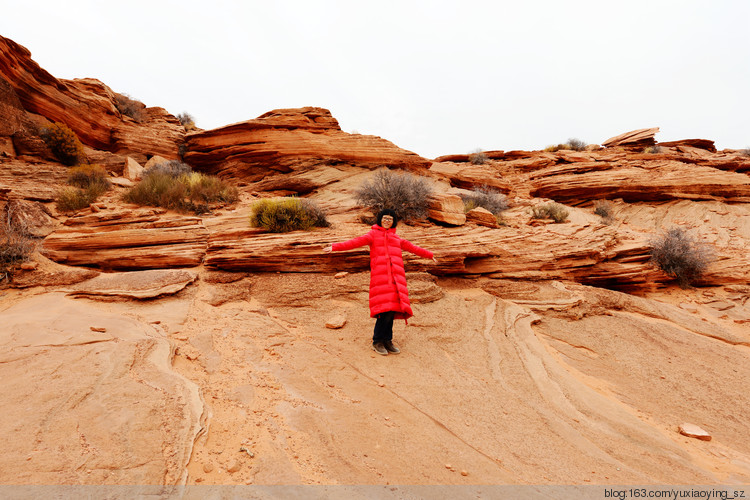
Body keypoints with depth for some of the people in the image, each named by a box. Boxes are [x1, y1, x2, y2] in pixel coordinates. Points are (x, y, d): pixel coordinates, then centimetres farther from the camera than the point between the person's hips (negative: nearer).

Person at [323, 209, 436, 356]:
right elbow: (356, 242, -3)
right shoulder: (373, 234, 11)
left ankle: (387, 341, 12)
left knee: (392, 308, -1)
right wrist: (334, 247, -16)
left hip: (395, 276, 5)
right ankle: (377, 342, 1)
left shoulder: (396, 238, 25)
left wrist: (429, 255, 46)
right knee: (385, 308, -13)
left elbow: (412, 247, 36)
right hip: (380, 275, -5)